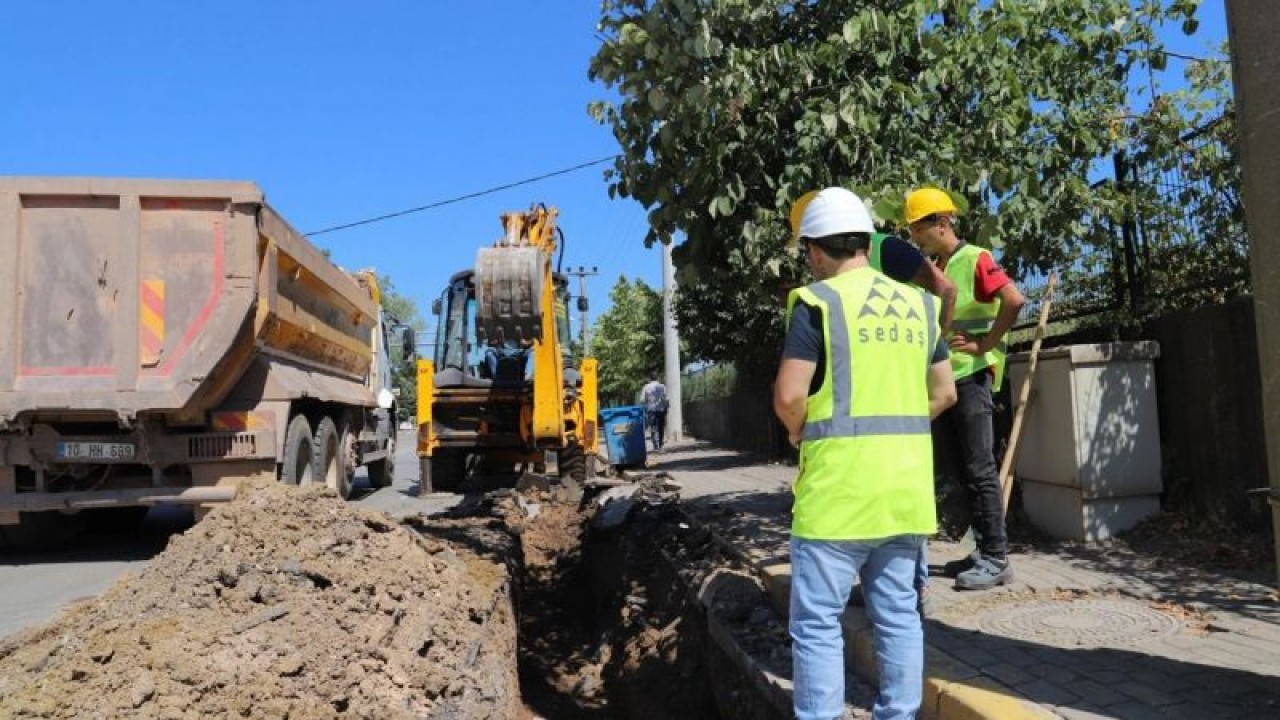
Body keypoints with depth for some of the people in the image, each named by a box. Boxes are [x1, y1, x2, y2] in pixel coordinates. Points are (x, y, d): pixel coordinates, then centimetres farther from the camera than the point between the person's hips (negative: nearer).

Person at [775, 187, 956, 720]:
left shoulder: (818, 301, -8)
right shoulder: (917, 304, 12)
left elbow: (788, 396, -14)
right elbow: (944, 393, 16)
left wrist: (801, 434, 5)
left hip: (840, 485, -6)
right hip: (907, 483, 7)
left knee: (816, 623, 2)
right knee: (898, 615, 15)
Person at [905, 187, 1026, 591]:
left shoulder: (975, 260, -10)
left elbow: (1015, 300, -21)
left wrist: (985, 344, -17)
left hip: (971, 376, -8)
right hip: (941, 379, 8)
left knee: (980, 469, -5)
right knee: (961, 468, 11)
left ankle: (997, 559, 3)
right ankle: (984, 551, 20)